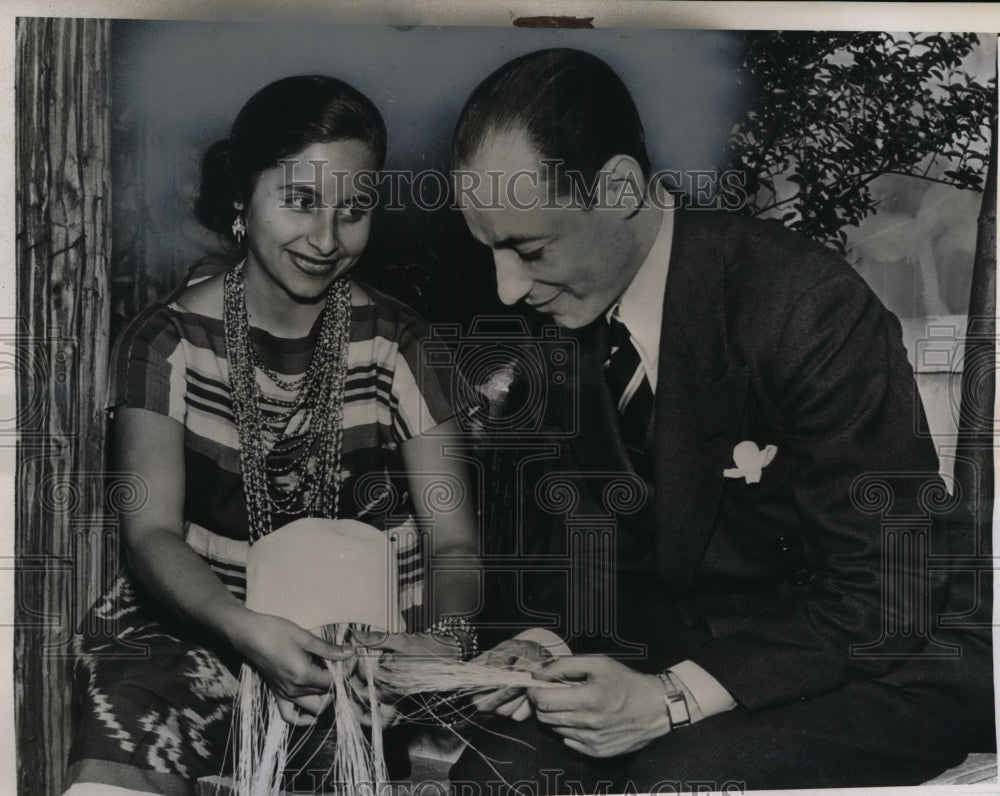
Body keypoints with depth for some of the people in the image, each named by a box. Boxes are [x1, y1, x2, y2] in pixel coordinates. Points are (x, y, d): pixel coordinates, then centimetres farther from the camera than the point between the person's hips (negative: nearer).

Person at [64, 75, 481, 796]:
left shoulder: (397, 343, 1)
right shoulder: (169, 340, -1)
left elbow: (453, 538, 0)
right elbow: (153, 532, -8)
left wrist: (445, 635, -22)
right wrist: (244, 626, -27)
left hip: (377, 642, 1)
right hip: (200, 624, 0)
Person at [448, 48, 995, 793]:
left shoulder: (807, 307, -23)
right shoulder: (554, 320, -2)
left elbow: (884, 592, -21)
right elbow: (567, 533, 10)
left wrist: (674, 699, -25)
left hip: (880, 667, -4)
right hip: (685, 641, 5)